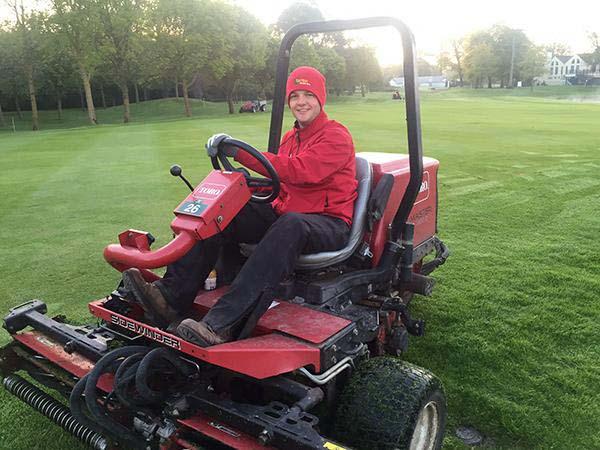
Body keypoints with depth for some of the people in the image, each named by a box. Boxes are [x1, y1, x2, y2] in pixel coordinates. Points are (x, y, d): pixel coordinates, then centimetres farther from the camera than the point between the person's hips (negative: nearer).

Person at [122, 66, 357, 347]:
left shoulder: (336, 136, -6)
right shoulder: (290, 137, 21)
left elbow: (300, 171, -24)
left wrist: (240, 153, -27)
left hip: (329, 223, -7)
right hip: (284, 212, 7)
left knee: (290, 226, -41)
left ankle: (222, 324, -49)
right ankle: (171, 297, -23)